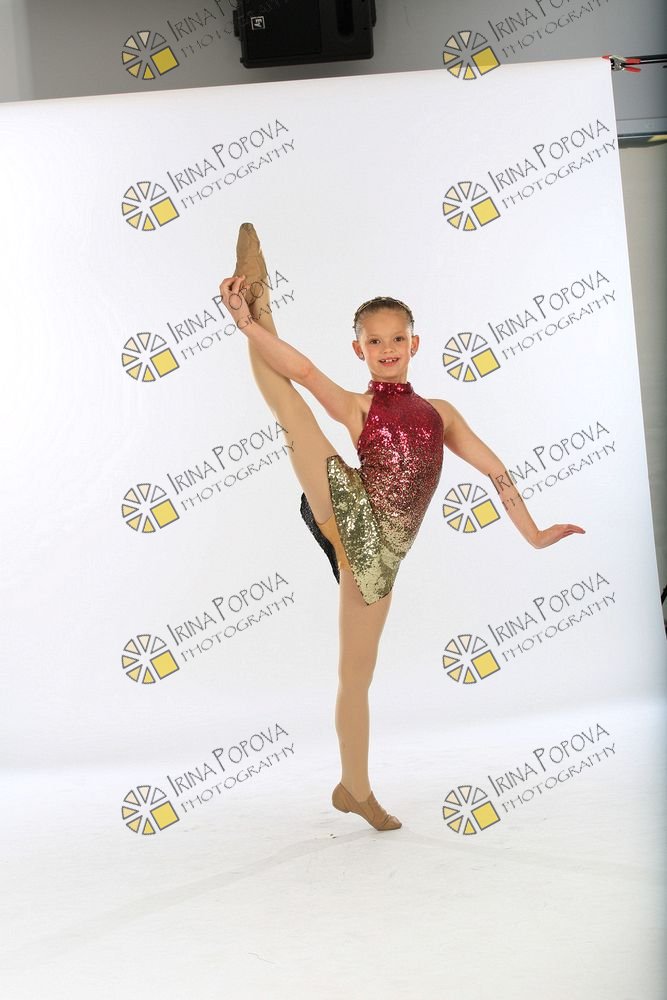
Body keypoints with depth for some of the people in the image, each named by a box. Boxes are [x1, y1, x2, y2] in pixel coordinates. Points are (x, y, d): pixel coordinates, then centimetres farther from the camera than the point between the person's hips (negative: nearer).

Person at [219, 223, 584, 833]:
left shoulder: (437, 411, 18)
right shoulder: (354, 407, 7)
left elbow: (493, 468, 19)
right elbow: (303, 371, -10)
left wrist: (534, 534, 15)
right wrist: (248, 325, -24)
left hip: (376, 553, 2)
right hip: (347, 518, -2)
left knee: (357, 675, 8)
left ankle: (354, 788, 19)